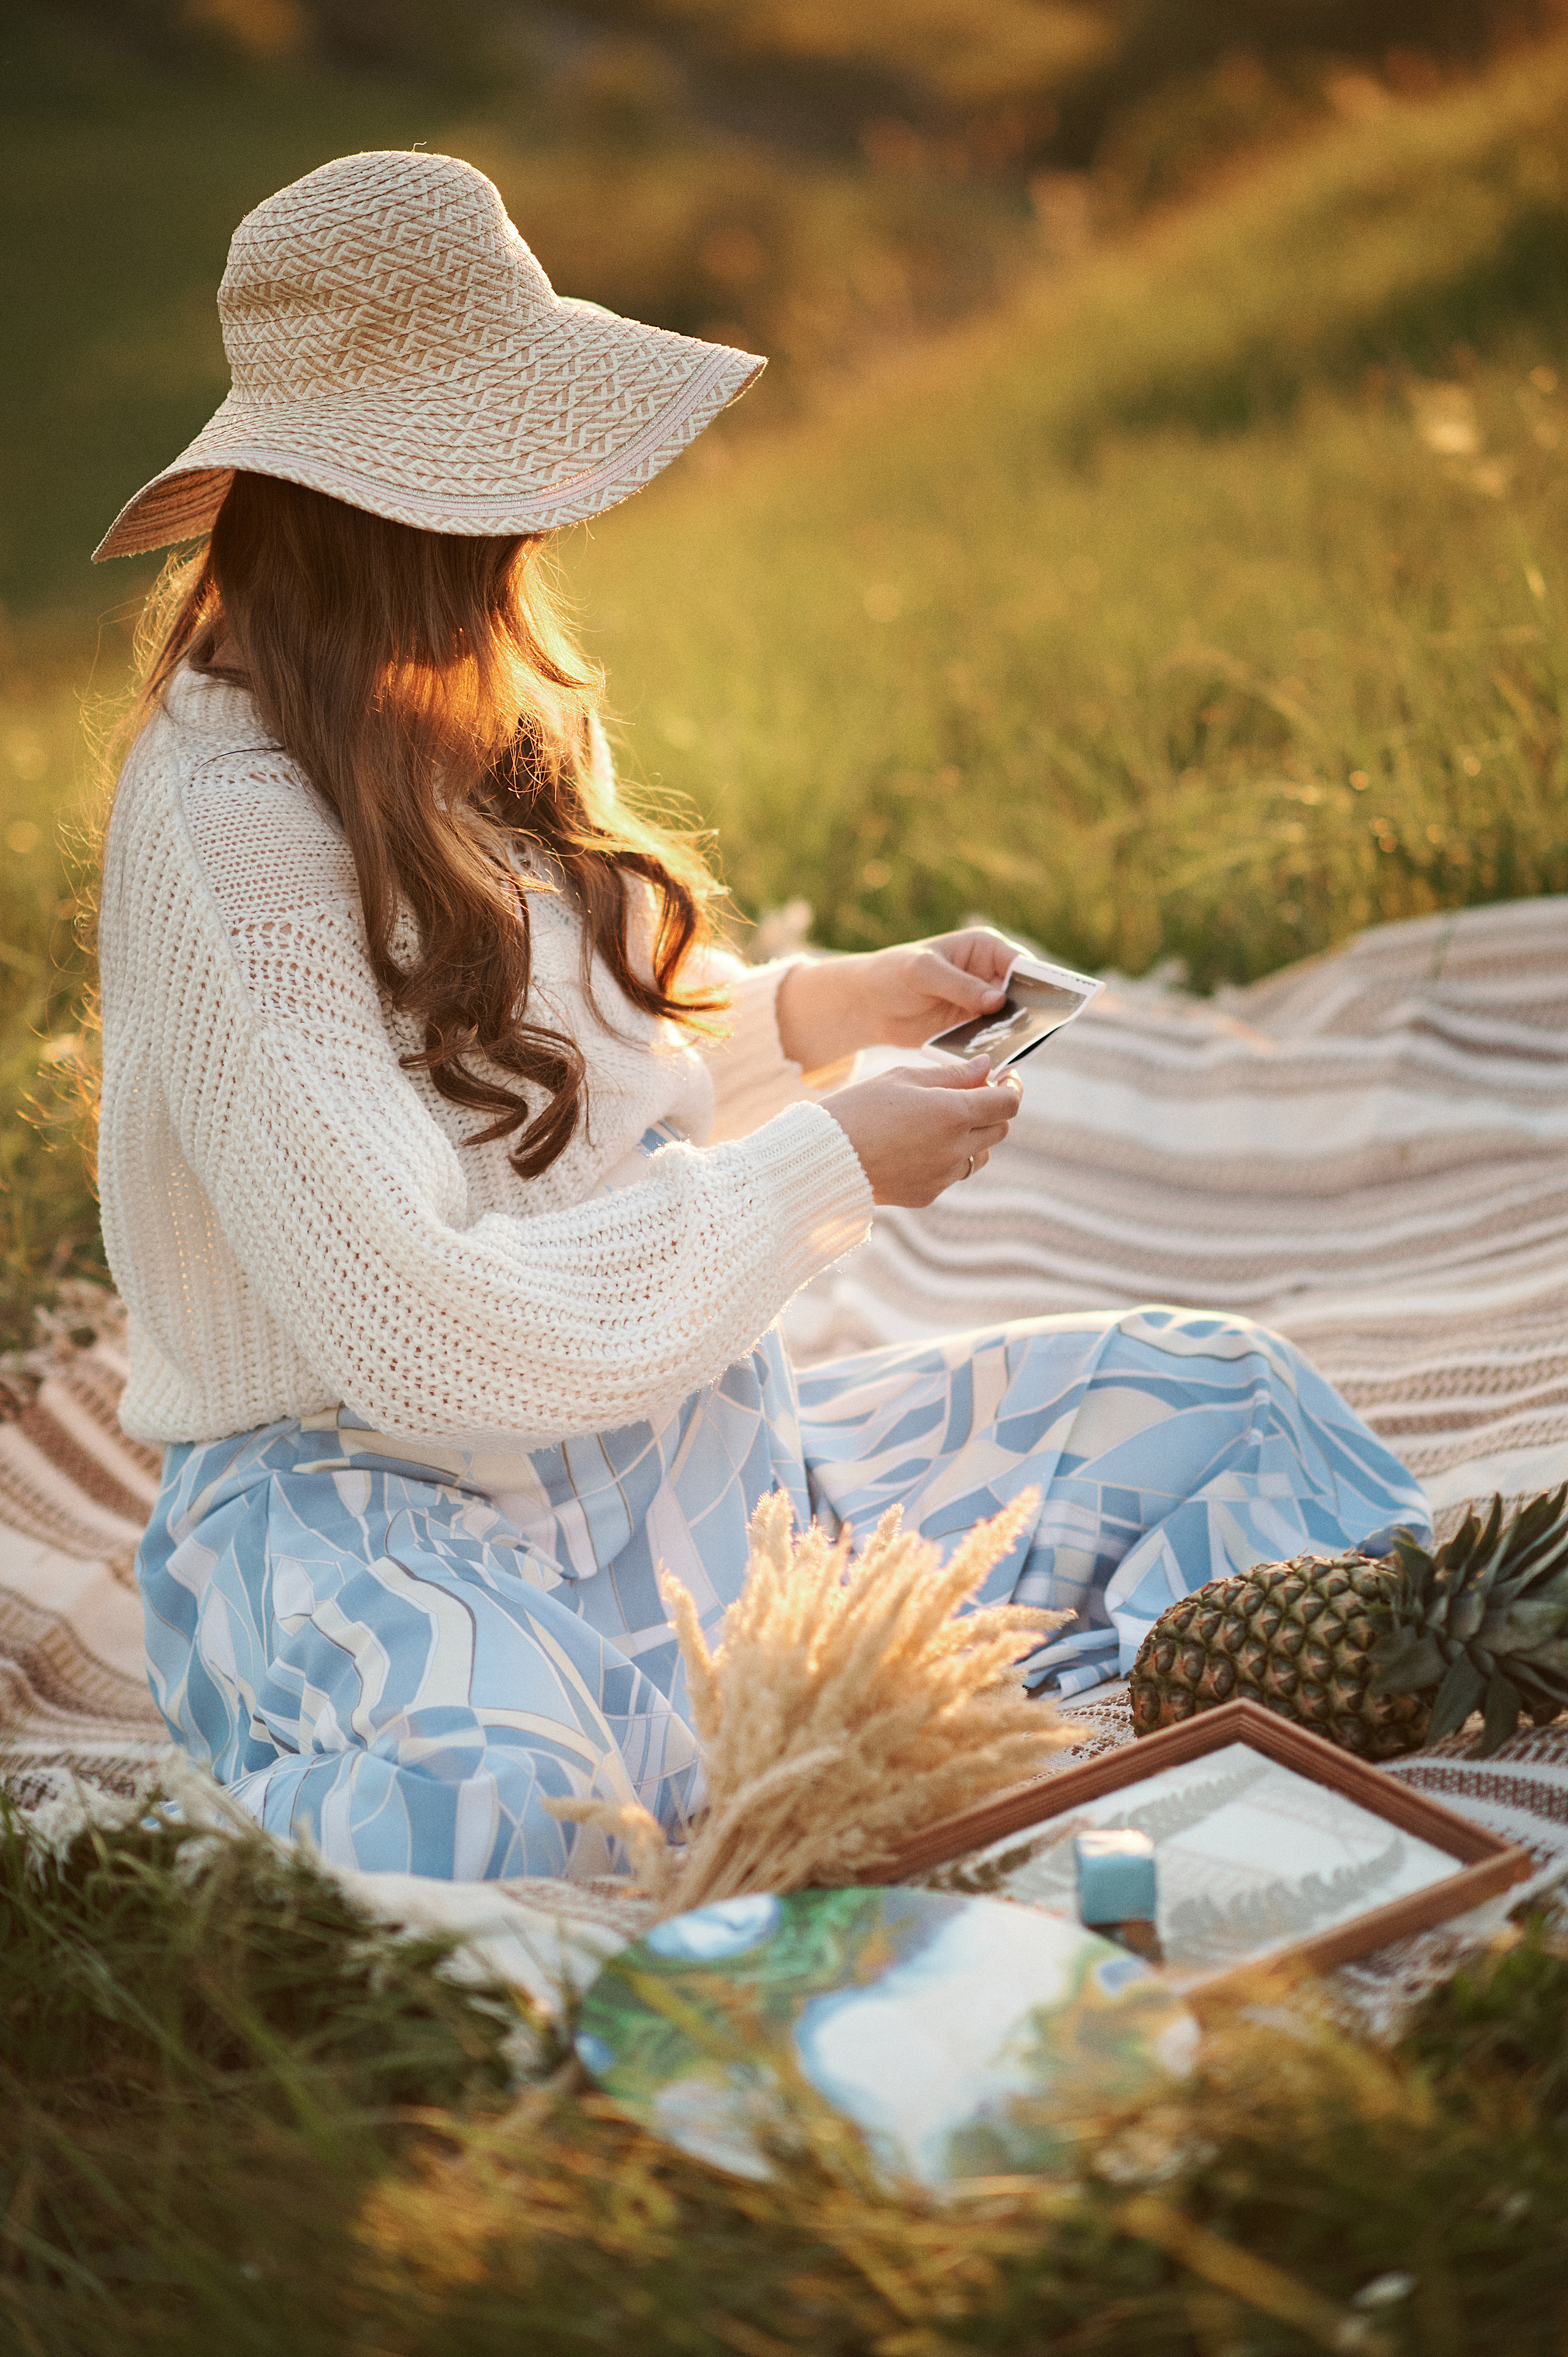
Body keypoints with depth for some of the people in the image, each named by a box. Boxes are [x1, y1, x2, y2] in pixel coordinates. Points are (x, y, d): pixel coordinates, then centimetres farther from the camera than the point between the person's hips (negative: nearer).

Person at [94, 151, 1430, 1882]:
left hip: (672, 1438, 9)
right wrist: (829, 1167, -16)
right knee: (484, 1800, -43)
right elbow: (427, 1335, -24)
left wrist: (825, 1009, 6)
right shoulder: (230, 827, -20)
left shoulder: (447, 739, 9)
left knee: (1213, 1400, 0)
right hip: (376, 1501, -8)